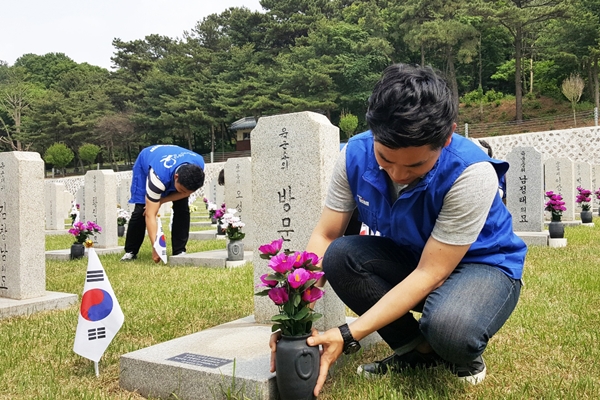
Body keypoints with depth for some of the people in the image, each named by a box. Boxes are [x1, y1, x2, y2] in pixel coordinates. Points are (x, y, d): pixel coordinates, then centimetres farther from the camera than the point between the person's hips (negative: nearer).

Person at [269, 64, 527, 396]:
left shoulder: (472, 174, -32)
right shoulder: (356, 155, -19)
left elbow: (429, 275, -30)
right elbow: (324, 237, -14)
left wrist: (347, 336, -35)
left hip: (481, 264, -4)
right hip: (408, 259, 5)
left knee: (450, 327, -38)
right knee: (339, 257, -24)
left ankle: (465, 356, 2)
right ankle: (418, 350, -4)